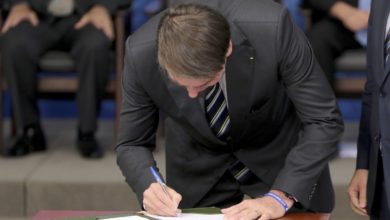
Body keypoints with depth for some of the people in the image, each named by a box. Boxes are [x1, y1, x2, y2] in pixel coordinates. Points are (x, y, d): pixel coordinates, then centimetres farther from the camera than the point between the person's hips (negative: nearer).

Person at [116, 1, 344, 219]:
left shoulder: (271, 29, -33)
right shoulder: (141, 53, -28)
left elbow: (324, 120, -25)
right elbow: (132, 144, -14)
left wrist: (280, 196, -35)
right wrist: (149, 187, -33)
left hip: (279, 157, -1)